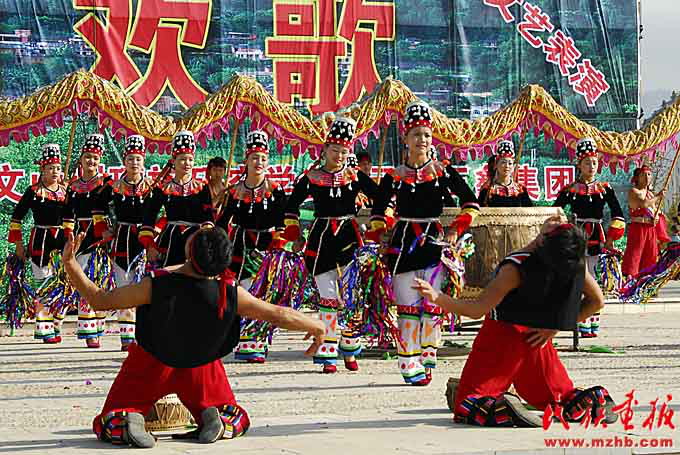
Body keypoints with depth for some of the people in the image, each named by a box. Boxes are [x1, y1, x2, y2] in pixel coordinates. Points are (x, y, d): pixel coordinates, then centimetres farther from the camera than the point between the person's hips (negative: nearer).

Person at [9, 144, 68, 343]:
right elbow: (16, 217, 1)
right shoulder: (33, 191, -3)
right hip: (40, 242, -4)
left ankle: (56, 326, 16)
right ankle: (44, 329, 0)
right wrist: (18, 243, -2)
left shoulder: (66, 191, 8)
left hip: (62, 241, 4)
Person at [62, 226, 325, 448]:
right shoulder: (231, 294, -24)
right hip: (201, 369, 1)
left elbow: (100, 301, -21)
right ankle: (215, 416, -12)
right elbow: (278, 314, -14)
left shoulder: (156, 286, -29)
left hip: (151, 367, -1)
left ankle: (130, 418, -21)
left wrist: (69, 263, -17)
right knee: (236, 423, 22)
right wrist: (315, 327, 3)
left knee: (107, 427, 12)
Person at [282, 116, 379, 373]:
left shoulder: (355, 176, 2)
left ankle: (349, 352, 10)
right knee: (328, 298, 0)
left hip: (350, 236, 1)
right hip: (322, 239, -1)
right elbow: (292, 205, 12)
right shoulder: (311, 178, 1)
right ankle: (328, 355, 6)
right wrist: (294, 236, 7)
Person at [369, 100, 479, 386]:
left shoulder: (443, 171, 4)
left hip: (434, 240, 0)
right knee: (407, 306, -2)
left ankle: (427, 360, 8)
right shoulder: (394, 176, 4)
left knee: (432, 304, -4)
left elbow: (471, 202, 7)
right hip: (404, 242, 0)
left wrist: (456, 229, -2)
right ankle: (410, 365, 3)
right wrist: (374, 237, 3)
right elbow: (378, 211, 14)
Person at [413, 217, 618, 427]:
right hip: (536, 340, 4)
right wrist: (554, 327, 3)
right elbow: (596, 301, 3)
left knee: (466, 409, 1)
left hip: (501, 337, -4)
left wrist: (437, 298, -34)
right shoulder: (573, 262, -12)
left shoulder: (516, 268, -27)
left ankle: (499, 409, -28)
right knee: (562, 397, 23)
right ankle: (591, 400, -9)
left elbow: (477, 310, -29)